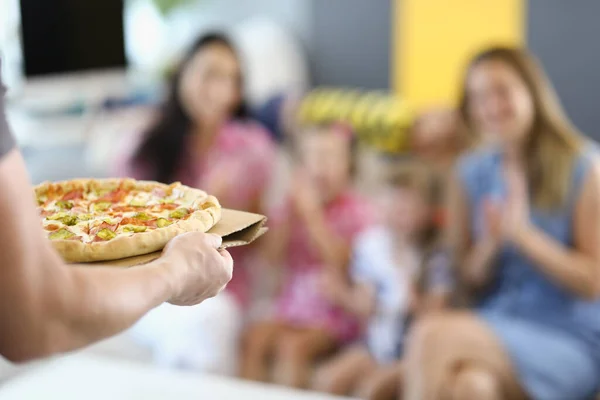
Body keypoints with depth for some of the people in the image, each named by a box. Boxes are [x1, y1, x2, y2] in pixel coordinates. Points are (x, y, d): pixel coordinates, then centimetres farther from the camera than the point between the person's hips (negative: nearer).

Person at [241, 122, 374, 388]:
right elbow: (273, 256, -2)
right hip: (291, 311, 4)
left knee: (292, 345, -30)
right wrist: (291, 212, -11)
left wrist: (313, 214, -19)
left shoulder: (356, 212, -3)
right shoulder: (292, 207, 9)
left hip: (335, 318, -4)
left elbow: (342, 259, -18)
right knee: (255, 337, -24)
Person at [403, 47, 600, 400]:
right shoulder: (472, 173, 10)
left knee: (433, 335, -30)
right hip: (495, 325, 4)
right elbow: (467, 276, 11)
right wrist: (491, 243, -11)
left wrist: (523, 234, -17)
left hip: (568, 344, -4)